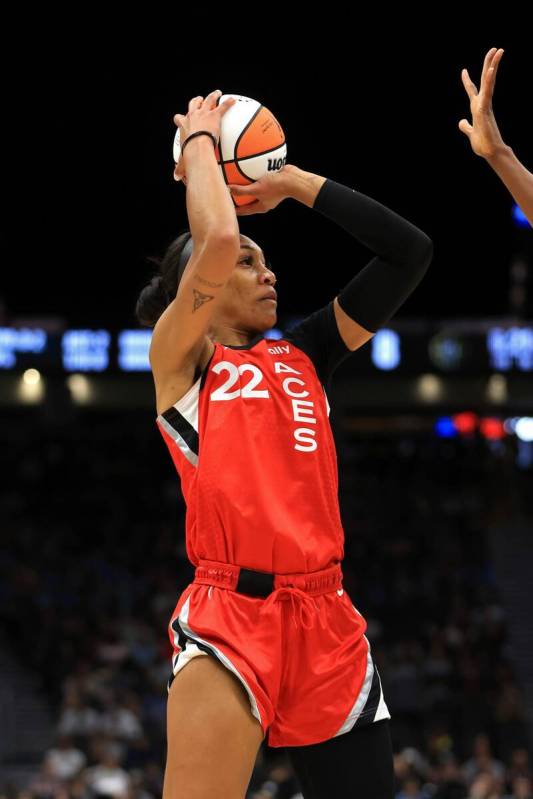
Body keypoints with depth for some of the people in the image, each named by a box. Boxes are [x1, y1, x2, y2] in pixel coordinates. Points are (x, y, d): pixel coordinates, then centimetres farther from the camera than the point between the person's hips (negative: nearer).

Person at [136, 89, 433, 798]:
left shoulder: (302, 356, 21)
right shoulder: (178, 357, 7)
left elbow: (409, 252, 18)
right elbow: (217, 240, -11)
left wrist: (293, 183, 18)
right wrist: (199, 140, 5)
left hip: (326, 617, 6)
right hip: (230, 613, -6)